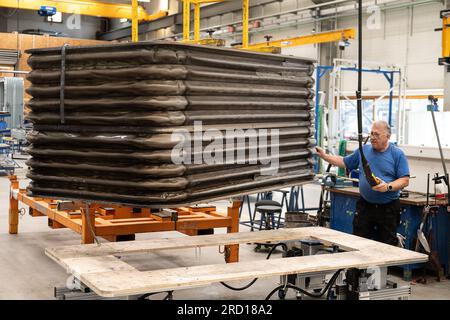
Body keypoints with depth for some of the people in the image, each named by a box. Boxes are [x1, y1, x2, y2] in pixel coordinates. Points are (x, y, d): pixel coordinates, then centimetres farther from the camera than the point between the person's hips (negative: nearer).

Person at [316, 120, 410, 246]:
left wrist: (388, 187, -24)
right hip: (364, 206, 3)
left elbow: (405, 180, -9)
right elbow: (344, 162, 18)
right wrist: (324, 156, 9)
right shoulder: (363, 150, 8)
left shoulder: (397, 154, -4)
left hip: (388, 207, -3)